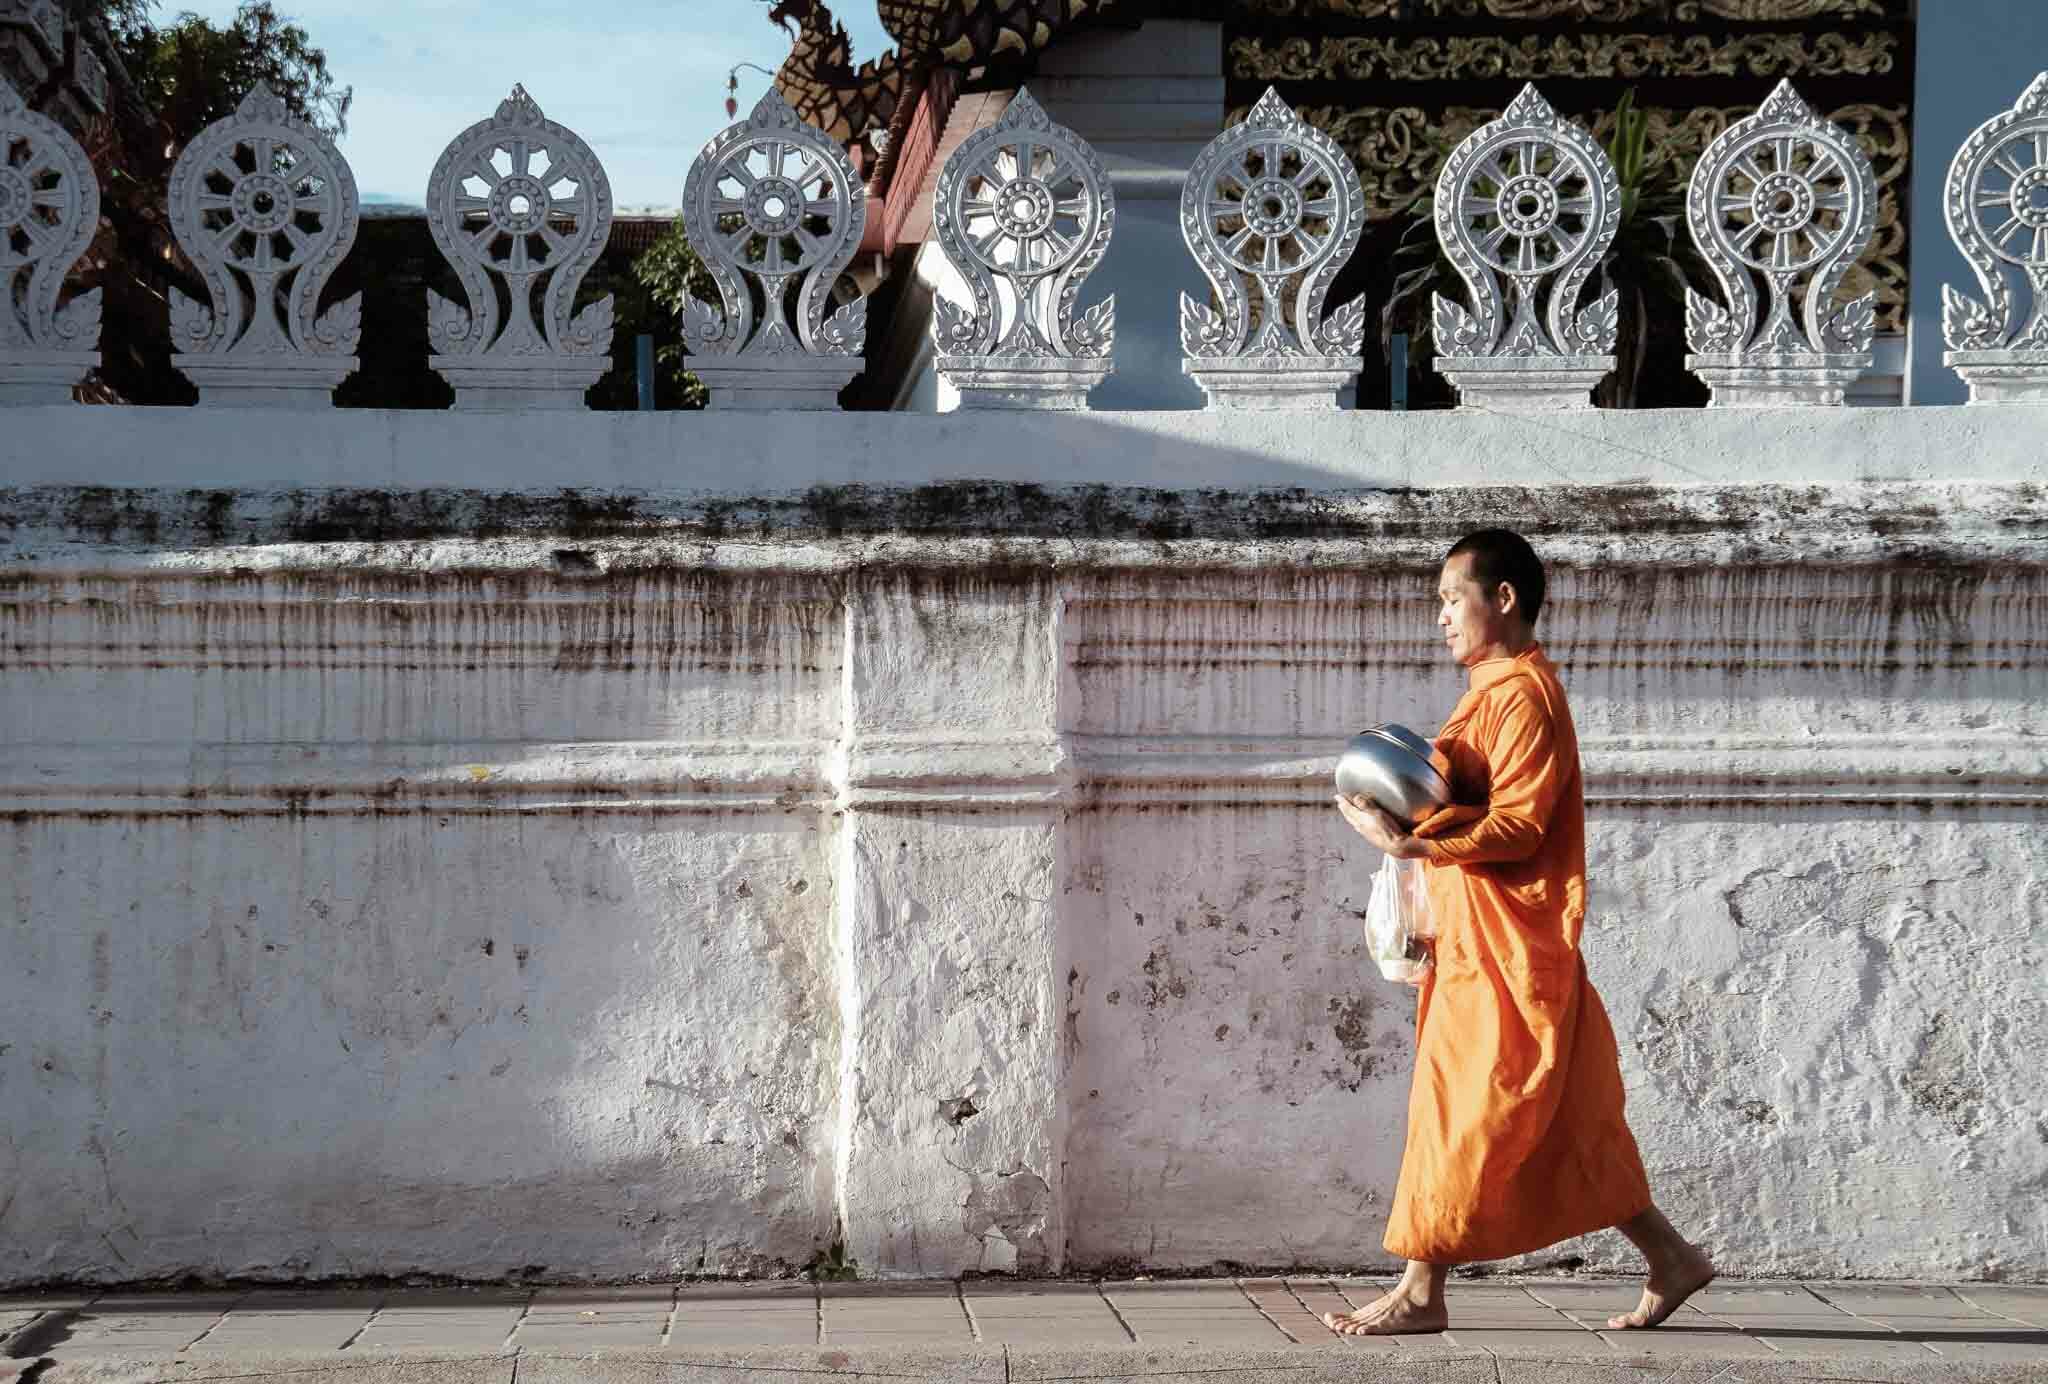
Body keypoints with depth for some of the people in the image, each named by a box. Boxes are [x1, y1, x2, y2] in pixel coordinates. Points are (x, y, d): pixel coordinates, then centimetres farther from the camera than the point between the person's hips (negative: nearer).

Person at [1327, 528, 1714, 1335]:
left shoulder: (1523, 695, -14)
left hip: (1505, 945, -10)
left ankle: (1421, 1292, 1)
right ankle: (1669, 1259, 18)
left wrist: (1412, 845, -29)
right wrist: (1405, 810, 7)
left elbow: (1517, 826, -21)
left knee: (1459, 1109, -5)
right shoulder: (1494, 693, 18)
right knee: (1562, 1121, 12)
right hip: (1479, 938, 10)